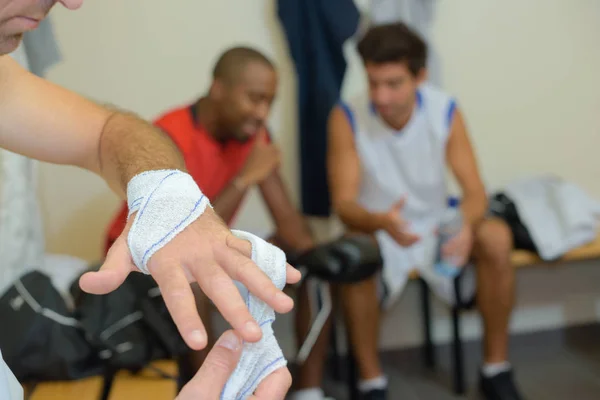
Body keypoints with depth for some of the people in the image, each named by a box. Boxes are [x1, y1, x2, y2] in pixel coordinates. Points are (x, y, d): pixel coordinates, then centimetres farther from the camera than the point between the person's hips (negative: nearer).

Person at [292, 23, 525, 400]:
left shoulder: (446, 111, -13)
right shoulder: (347, 117, -19)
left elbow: (475, 191, -16)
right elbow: (344, 202, -23)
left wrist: (465, 224, -40)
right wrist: (381, 221, -46)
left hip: (437, 224, 2)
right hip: (378, 229, -2)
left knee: (496, 237, -25)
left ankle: (496, 368, -9)